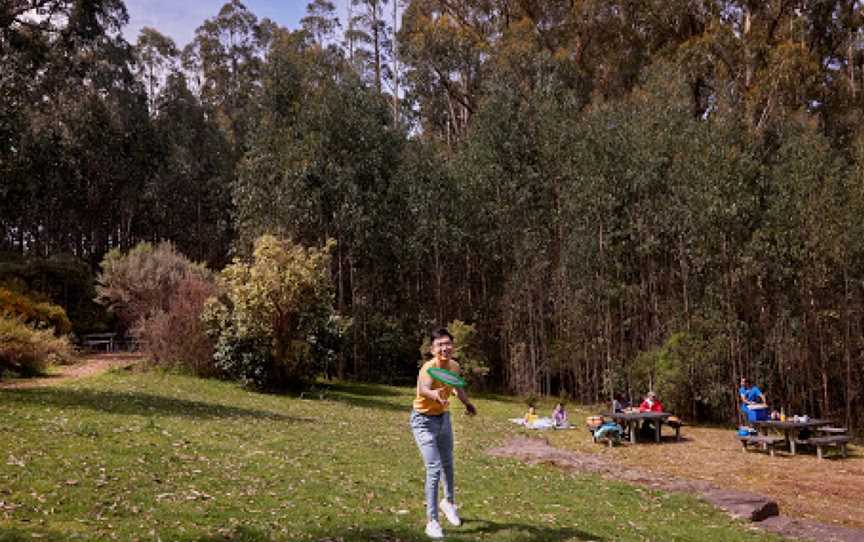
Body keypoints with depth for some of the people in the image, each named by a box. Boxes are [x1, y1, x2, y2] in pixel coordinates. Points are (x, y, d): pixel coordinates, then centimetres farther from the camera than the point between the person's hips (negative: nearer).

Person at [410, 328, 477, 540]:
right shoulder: (429, 368, -31)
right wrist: (434, 393, -75)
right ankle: (432, 521, -2)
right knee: (434, 469, -13)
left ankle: (449, 502, 46)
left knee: (448, 464, 21)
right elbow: (423, 387, -55)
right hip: (424, 421, -6)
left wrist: (467, 403, 25)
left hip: (444, 417, 7)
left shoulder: (454, 366, -9)